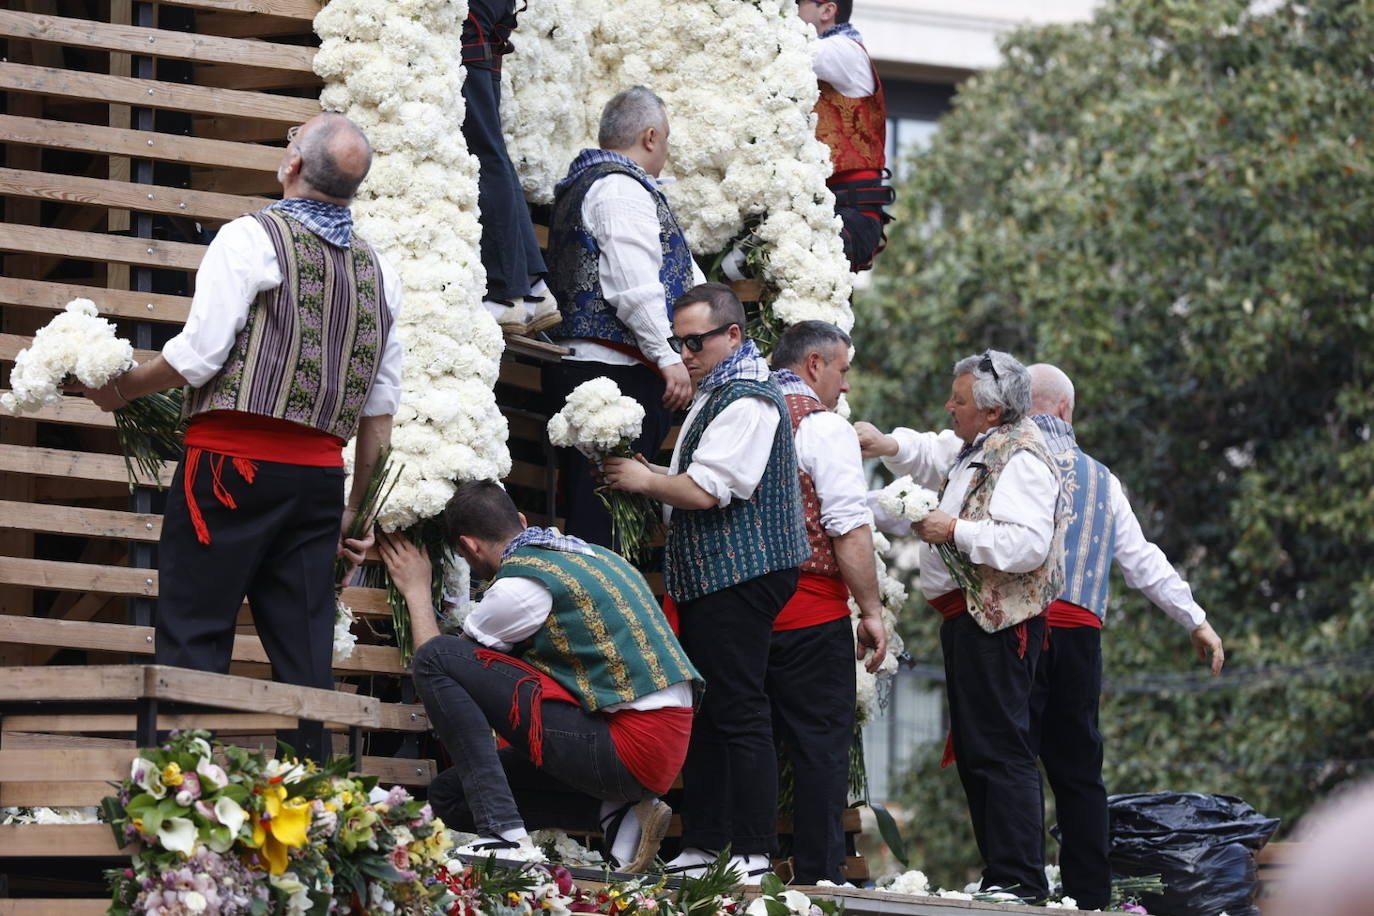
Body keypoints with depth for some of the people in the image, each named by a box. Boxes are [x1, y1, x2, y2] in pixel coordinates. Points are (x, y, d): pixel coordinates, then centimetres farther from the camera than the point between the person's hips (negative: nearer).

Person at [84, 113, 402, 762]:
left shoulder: (252, 239, -5)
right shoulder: (379, 271, 14)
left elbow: (198, 355, -12)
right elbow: (380, 409, 15)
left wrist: (121, 389, 5)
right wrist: (358, 512, 21)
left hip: (233, 464, -5)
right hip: (320, 473, 5)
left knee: (193, 636, -3)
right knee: (303, 652, 6)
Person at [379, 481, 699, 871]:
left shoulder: (521, 582, -9)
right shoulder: (592, 555, 17)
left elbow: (435, 656, 4)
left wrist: (417, 591, 21)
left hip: (628, 748, -9)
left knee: (436, 658, -10)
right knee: (449, 795, 15)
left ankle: (503, 834, -17)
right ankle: (618, 815, 4)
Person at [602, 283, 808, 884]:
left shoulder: (746, 401, -15)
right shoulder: (715, 394, 20)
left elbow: (703, 492, -21)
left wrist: (645, 480, -5)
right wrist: (654, 475, 9)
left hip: (739, 578, -11)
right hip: (711, 580, 11)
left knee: (738, 715, -11)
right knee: (705, 714, 11)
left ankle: (753, 857, -11)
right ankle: (701, 847, 15)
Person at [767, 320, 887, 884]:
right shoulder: (824, 428, -8)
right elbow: (849, 529, -14)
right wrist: (871, 610, -9)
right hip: (812, 613, -6)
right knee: (820, 749, -2)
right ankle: (819, 876, -5)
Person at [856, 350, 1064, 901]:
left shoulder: (1021, 458, -15)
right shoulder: (978, 447, 16)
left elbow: (1028, 544, -27)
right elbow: (930, 453, 33)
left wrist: (955, 532, -19)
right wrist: (885, 445, 13)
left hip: (997, 622, -11)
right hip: (967, 619, 11)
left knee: (999, 752, -12)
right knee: (974, 752, 13)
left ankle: (1020, 883, -13)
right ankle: (999, 878, 17)